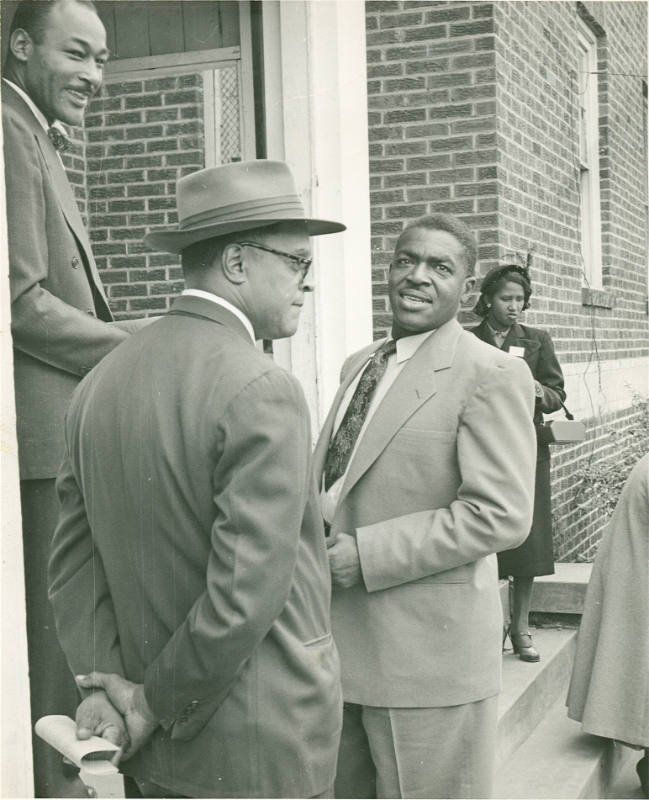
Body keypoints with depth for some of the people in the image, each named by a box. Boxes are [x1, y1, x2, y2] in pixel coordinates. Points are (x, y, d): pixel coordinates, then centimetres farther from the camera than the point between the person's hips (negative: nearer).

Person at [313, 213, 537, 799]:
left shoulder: (492, 377, -12)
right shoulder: (358, 365, 13)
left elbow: (500, 515, -20)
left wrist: (365, 554, -20)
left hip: (429, 651, -7)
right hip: (340, 640, 8)